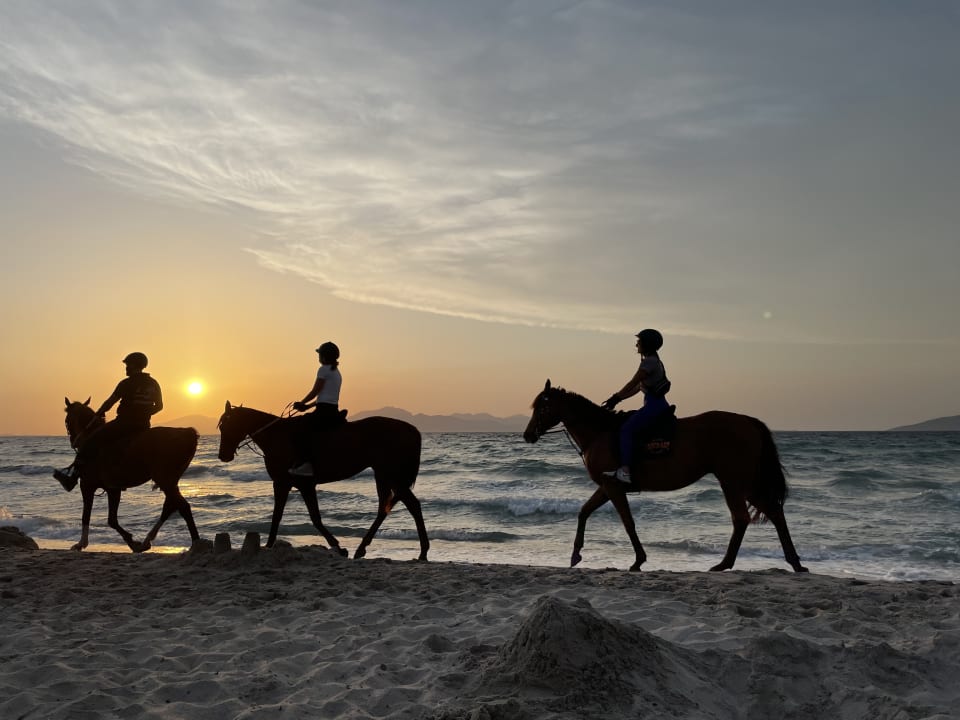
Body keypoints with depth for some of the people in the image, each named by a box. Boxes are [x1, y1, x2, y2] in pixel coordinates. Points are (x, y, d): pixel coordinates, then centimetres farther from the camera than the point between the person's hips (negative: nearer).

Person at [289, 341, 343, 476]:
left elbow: (315, 391, -8)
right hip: (334, 411, 10)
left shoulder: (324, 369, -6)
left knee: (301, 431, -13)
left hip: (324, 411, -10)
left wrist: (301, 403, 5)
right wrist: (307, 406, 21)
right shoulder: (336, 372, 21)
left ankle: (305, 463, -25)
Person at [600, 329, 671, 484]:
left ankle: (625, 471, -26)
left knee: (626, 429, -17)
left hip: (654, 405, -11)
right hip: (658, 404, 11)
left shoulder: (648, 362, -12)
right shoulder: (654, 361, 19)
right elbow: (638, 387, 20)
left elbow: (632, 384, -13)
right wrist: (617, 399, 15)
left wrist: (615, 398, -4)